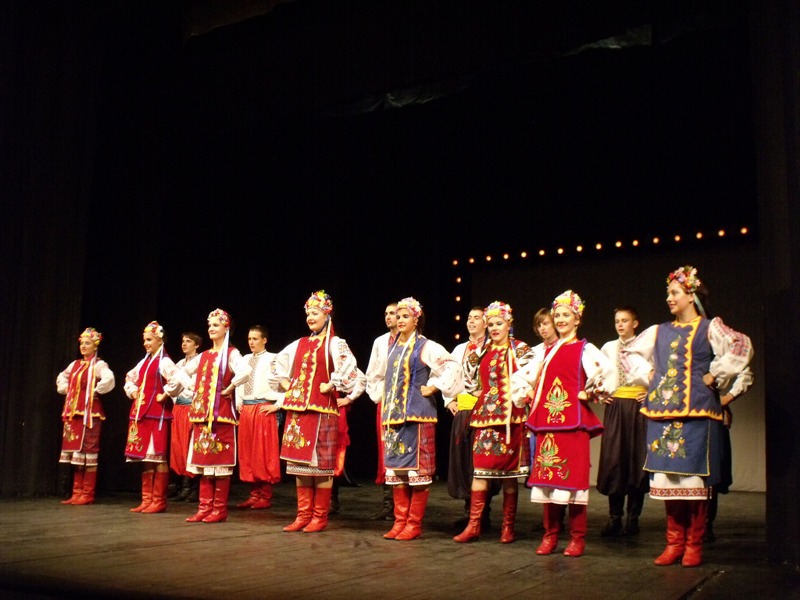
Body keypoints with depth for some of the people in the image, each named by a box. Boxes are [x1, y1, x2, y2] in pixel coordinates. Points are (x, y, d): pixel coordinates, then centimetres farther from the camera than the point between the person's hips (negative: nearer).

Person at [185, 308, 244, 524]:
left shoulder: (231, 353, -5)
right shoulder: (204, 355, 16)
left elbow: (244, 372, -24)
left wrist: (229, 389, -16)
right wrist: (195, 390, 14)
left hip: (221, 413, -7)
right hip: (202, 413, 7)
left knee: (221, 462, -4)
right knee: (203, 462, 7)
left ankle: (220, 510, 2)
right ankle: (204, 508, 12)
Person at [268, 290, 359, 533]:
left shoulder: (335, 344, -2)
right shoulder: (300, 344, 16)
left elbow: (349, 369, -19)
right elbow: (278, 364, 26)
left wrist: (330, 386, -14)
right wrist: (287, 386, 14)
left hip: (321, 410, -6)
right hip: (297, 409, 6)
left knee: (320, 462, -3)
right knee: (299, 461, 7)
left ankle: (320, 517, 4)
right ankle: (303, 515, 14)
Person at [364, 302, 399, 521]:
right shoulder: (380, 341, 13)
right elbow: (371, 373, 15)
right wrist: (377, 394, 4)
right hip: (383, 401, 5)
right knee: (384, 451, 5)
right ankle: (388, 503, 9)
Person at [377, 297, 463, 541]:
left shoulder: (425, 347, -5)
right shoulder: (394, 348, 16)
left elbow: (452, 366, -15)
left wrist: (433, 388, -12)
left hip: (417, 415, -7)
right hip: (394, 416, 7)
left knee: (418, 470, -3)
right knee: (396, 469, 8)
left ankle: (414, 524, 2)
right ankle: (400, 521, 15)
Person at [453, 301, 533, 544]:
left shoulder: (520, 350, 1)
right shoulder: (483, 351, 13)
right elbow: (472, 381, 20)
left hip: (510, 415, -3)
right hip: (485, 414, 4)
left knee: (509, 469, 2)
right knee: (480, 467, -2)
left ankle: (508, 526, 12)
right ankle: (474, 524, 1)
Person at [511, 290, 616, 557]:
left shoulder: (585, 349, 1)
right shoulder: (547, 352, 17)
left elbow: (609, 372, -17)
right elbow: (520, 376, 25)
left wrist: (590, 394, -10)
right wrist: (528, 395, 11)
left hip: (573, 420, -5)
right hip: (546, 420, 5)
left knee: (573, 475, -5)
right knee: (547, 476, 4)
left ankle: (577, 538, 4)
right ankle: (550, 535, 12)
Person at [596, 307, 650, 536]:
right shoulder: (608, 347, 10)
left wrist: (651, 394, -7)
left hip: (638, 406, -3)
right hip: (614, 407, 3)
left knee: (636, 460, 0)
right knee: (613, 460, -1)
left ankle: (632, 519, 8)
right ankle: (614, 518, 7)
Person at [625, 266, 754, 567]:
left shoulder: (710, 327, 2)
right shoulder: (659, 332, 16)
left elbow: (742, 347, -13)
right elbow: (633, 353, 28)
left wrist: (715, 376, -11)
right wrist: (652, 379, 15)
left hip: (696, 412, -4)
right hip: (663, 413, 5)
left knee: (694, 476, -4)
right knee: (666, 477, 3)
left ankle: (694, 545, 5)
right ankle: (674, 542, 11)